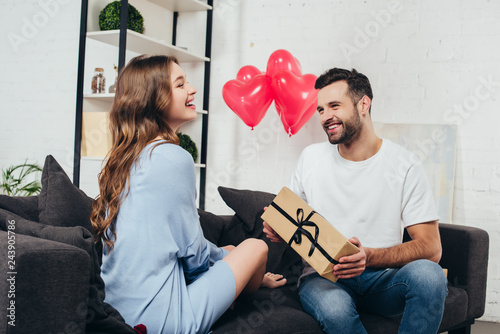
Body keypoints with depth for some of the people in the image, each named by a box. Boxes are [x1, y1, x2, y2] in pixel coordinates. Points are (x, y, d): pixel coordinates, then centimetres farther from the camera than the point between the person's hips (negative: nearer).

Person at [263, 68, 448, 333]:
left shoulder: (404, 165, -3)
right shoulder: (311, 157, 7)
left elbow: (431, 248, -9)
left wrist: (369, 257, -25)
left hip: (382, 278, 0)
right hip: (322, 276, 1)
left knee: (427, 273, -33)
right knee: (334, 308, -36)